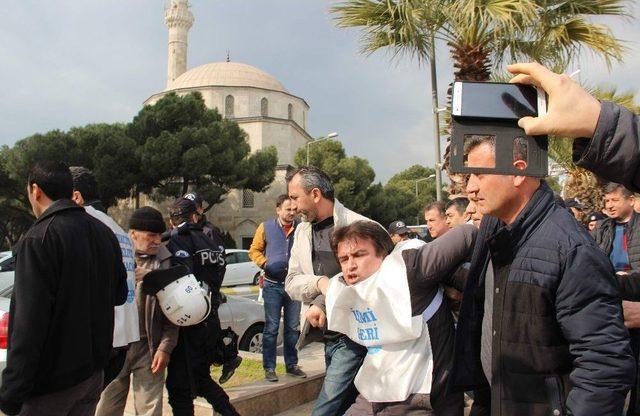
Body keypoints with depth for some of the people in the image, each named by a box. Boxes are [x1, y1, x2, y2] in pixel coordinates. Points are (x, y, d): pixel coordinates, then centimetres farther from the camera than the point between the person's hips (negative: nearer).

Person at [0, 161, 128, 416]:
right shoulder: (104, 232, 5)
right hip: (94, 371, 7)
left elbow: (29, 321, -22)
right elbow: (119, 294, 14)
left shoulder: (39, 238, -17)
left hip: (51, 380, -7)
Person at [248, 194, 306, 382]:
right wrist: (265, 263, -10)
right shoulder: (266, 227, 0)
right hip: (273, 285, -2)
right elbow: (254, 250, 6)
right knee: (271, 328, 2)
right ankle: (269, 368, 10)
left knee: (293, 328, 11)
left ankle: (292, 364, 23)